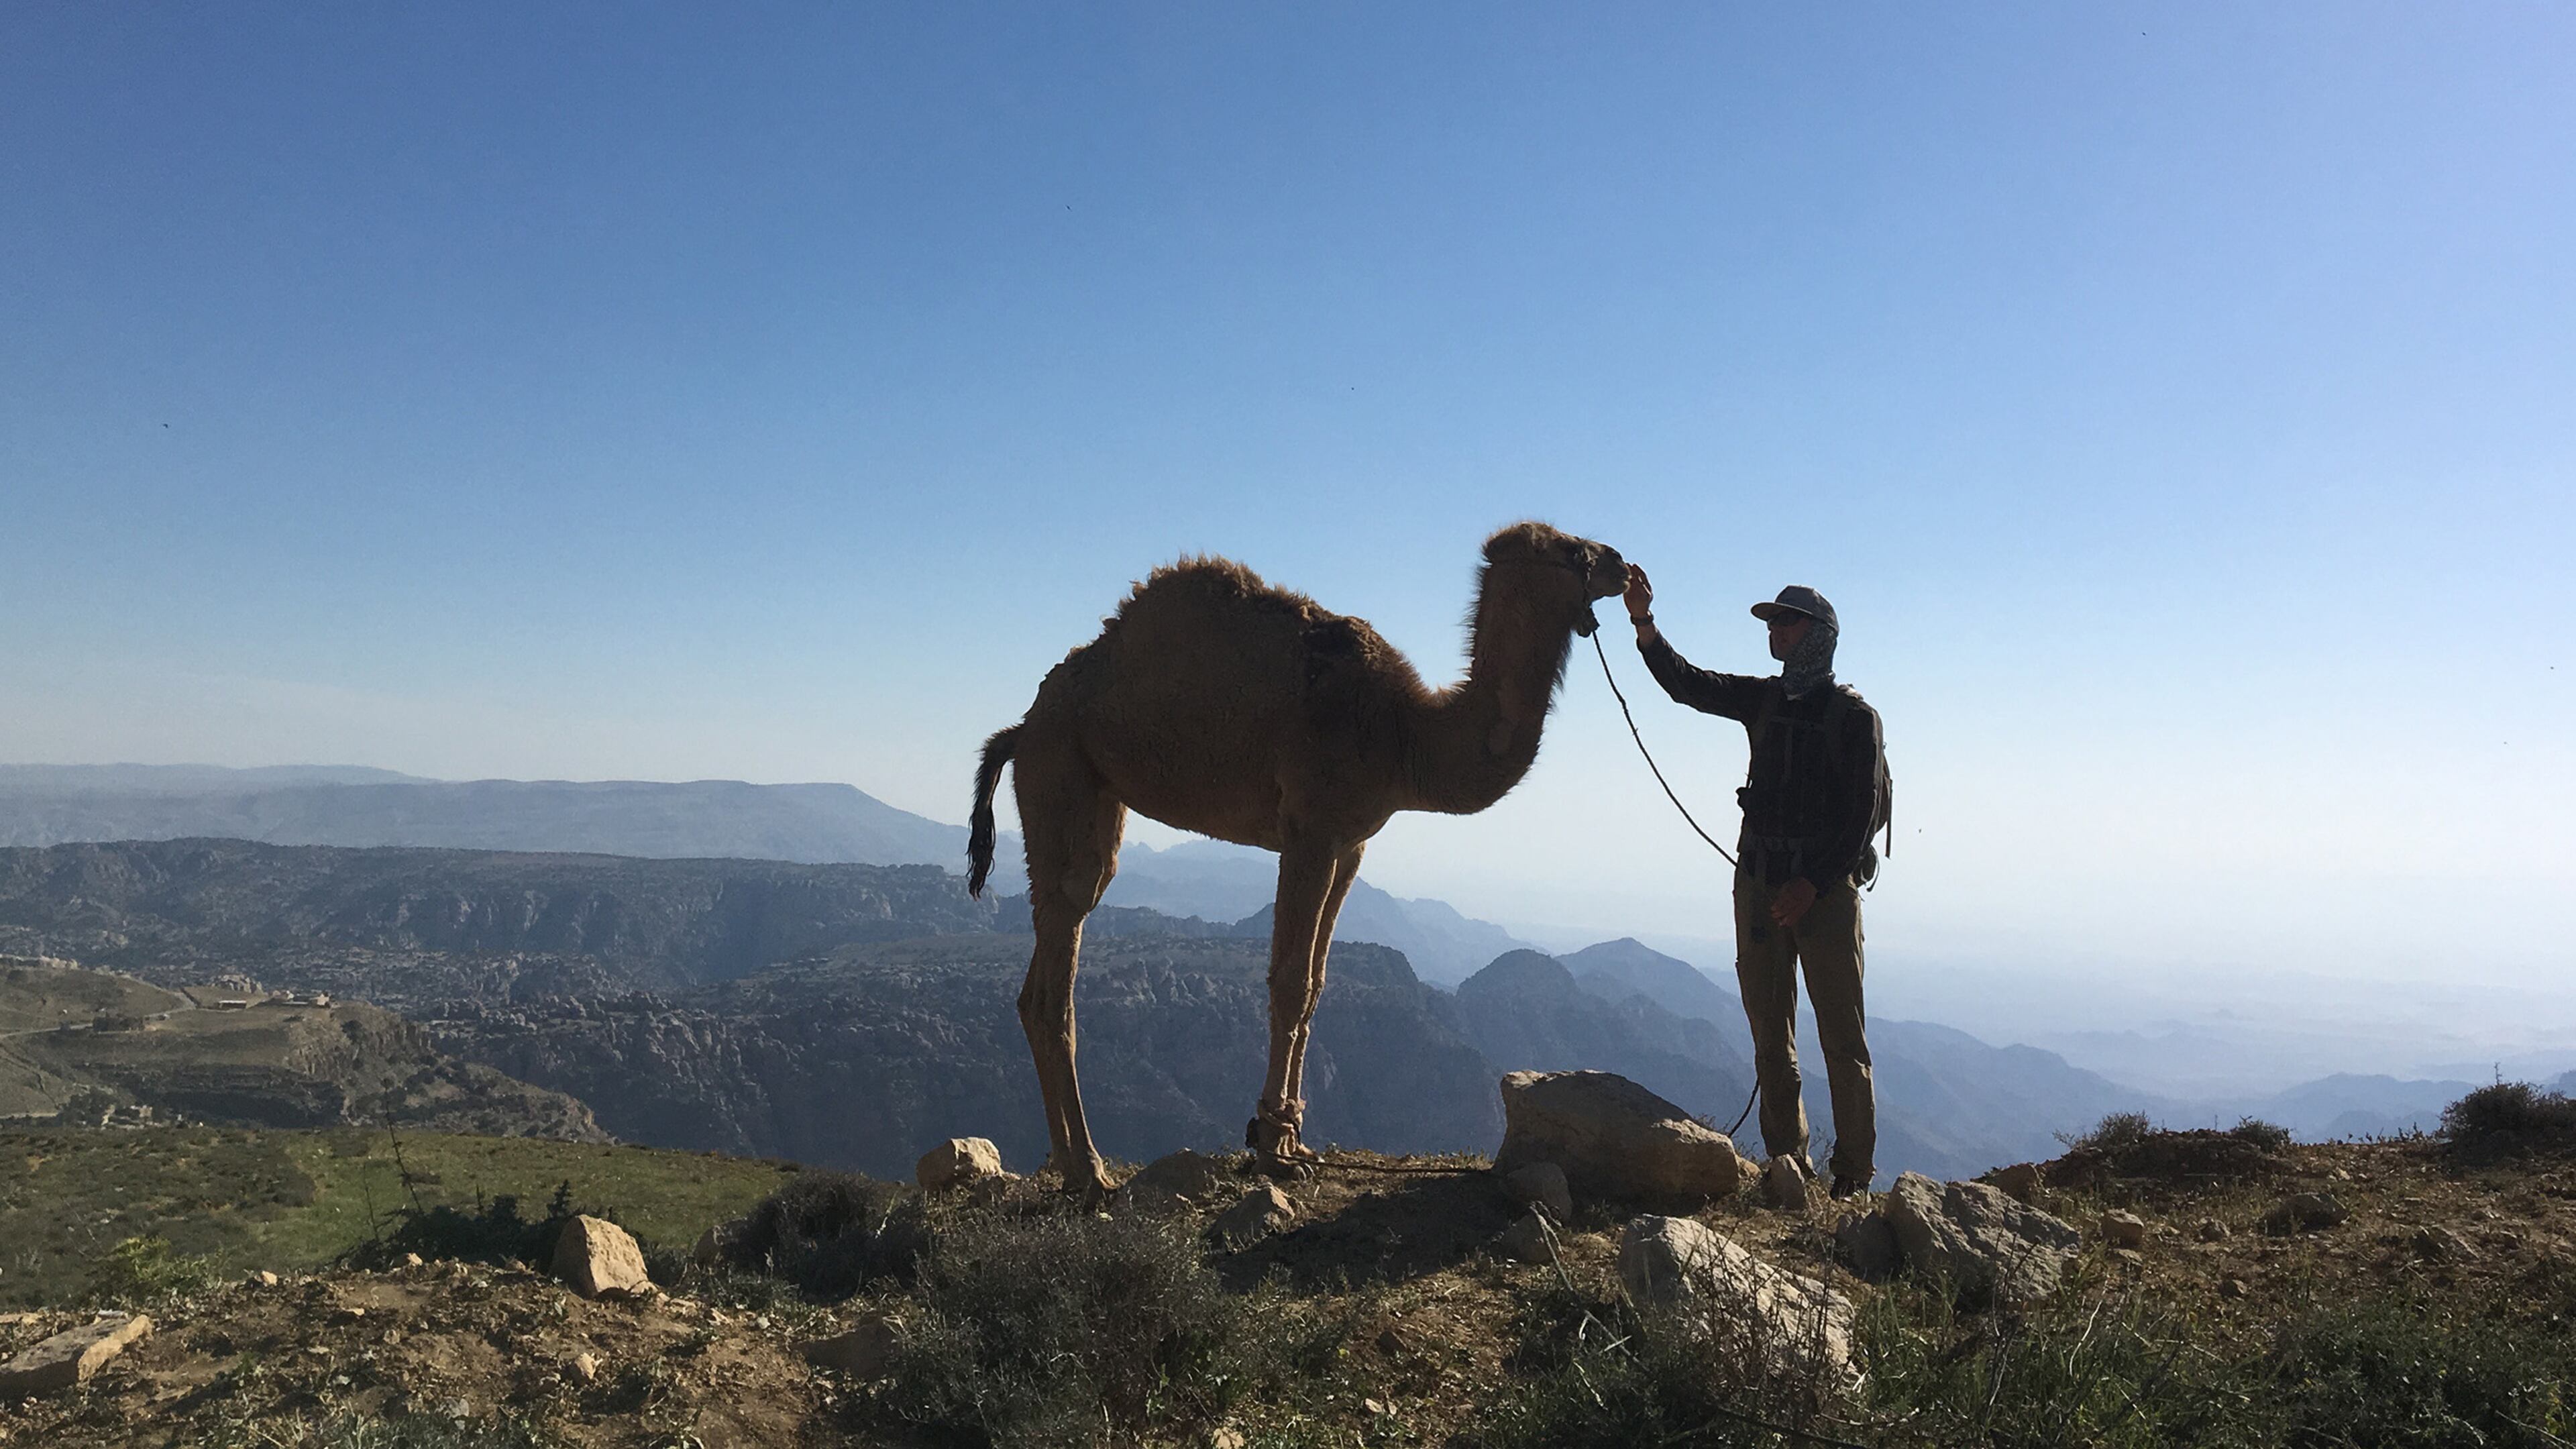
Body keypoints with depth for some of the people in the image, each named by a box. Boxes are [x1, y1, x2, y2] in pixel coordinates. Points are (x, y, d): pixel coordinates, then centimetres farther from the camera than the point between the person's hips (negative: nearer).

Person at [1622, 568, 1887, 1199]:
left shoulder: (1854, 714, -1)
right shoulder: (1763, 699, 13)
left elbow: (1863, 814, -7)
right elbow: (1687, 684, 0)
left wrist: (1812, 883, -15)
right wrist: (1644, 624, -15)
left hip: (1826, 887, -5)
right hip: (1759, 883, 5)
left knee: (1842, 1037, -2)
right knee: (1771, 1034, 7)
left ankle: (1853, 1174, 4)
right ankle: (1788, 1163, 15)